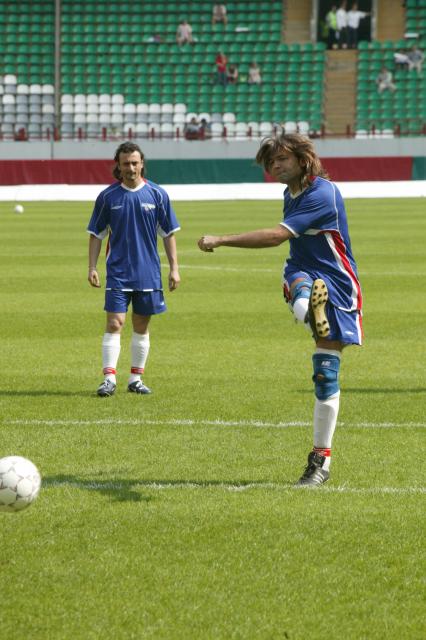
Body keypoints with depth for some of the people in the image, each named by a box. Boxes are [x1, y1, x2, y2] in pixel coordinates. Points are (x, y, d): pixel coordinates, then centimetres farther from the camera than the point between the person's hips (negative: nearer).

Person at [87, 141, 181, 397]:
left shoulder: (157, 194, 1)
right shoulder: (108, 196, 0)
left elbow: (169, 233, 6)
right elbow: (96, 234, 7)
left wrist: (174, 268, 1)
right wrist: (92, 267, -1)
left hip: (148, 273, 1)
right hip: (118, 272, -1)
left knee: (142, 326, 7)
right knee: (114, 324, -10)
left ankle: (136, 378, 16)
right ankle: (109, 378, -11)